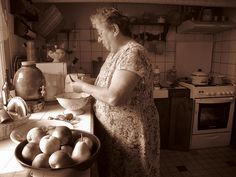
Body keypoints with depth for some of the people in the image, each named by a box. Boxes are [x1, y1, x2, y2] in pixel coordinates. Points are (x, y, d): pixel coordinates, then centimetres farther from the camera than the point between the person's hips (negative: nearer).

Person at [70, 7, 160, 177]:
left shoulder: (133, 53, -22)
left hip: (130, 132, -8)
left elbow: (113, 97, -30)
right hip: (113, 130, 8)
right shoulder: (115, 53, 8)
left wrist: (85, 86, -16)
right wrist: (87, 86, 1)